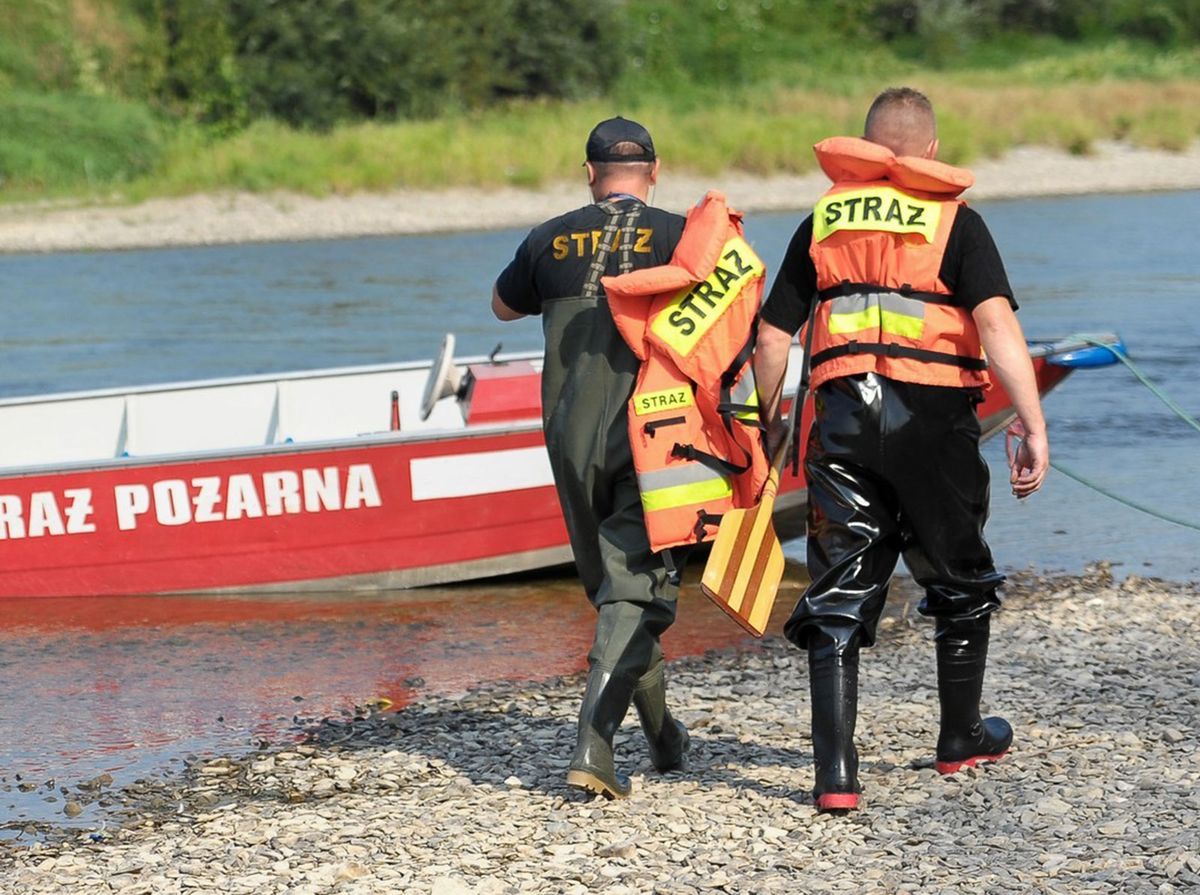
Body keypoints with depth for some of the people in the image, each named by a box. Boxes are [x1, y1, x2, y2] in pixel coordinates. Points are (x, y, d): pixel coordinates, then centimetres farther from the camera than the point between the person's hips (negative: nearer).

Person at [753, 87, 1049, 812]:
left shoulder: (823, 222, 11)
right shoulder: (954, 220, 2)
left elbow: (774, 337, 11)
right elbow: (997, 323, -12)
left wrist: (769, 421, 25)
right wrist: (1035, 429, -16)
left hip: (843, 423, 2)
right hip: (934, 421, -2)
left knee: (839, 600, 3)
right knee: (960, 582, 20)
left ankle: (836, 772, -8)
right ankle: (961, 738, 34)